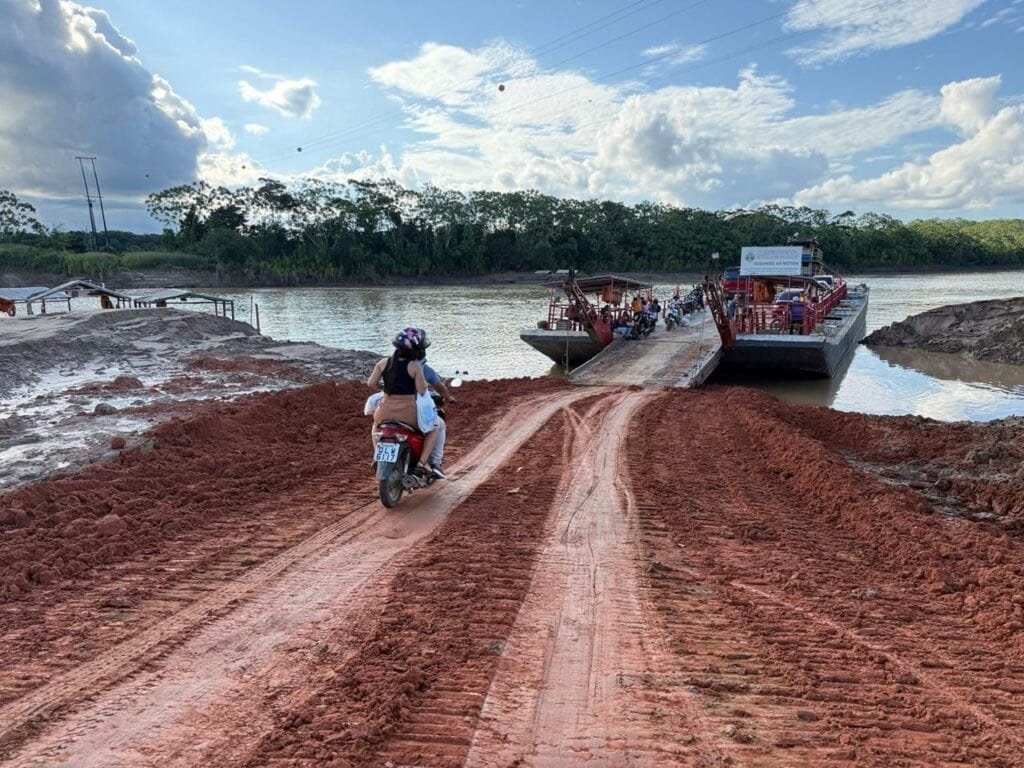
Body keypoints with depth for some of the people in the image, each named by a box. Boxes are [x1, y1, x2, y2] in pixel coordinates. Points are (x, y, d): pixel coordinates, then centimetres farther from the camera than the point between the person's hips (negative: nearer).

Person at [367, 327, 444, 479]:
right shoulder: (415, 366, -10)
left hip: (386, 412, 4)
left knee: (376, 422, 40)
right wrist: (424, 382, 9)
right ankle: (422, 462, 0)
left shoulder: (384, 363, 3)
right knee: (435, 428, 18)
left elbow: (371, 383, 4)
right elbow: (422, 391, -11)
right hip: (408, 415, -4)